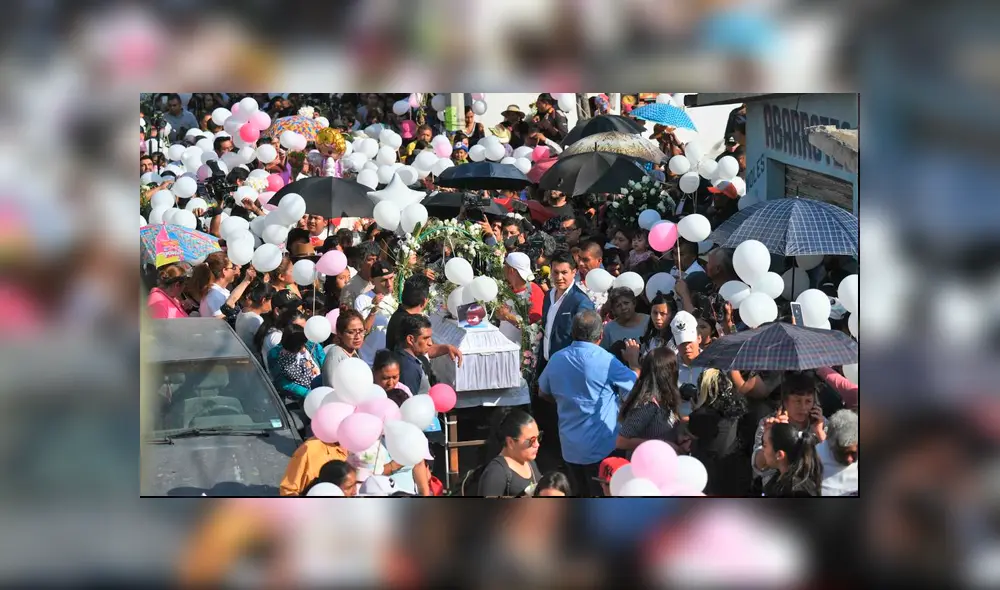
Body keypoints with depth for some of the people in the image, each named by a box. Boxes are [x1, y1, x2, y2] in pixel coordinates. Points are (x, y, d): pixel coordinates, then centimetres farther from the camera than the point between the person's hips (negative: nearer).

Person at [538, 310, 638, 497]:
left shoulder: (556, 360, -1)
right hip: (602, 447, -5)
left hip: (569, 447, 5)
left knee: (582, 497, 19)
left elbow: (543, 392, 16)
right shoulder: (606, 361, -18)